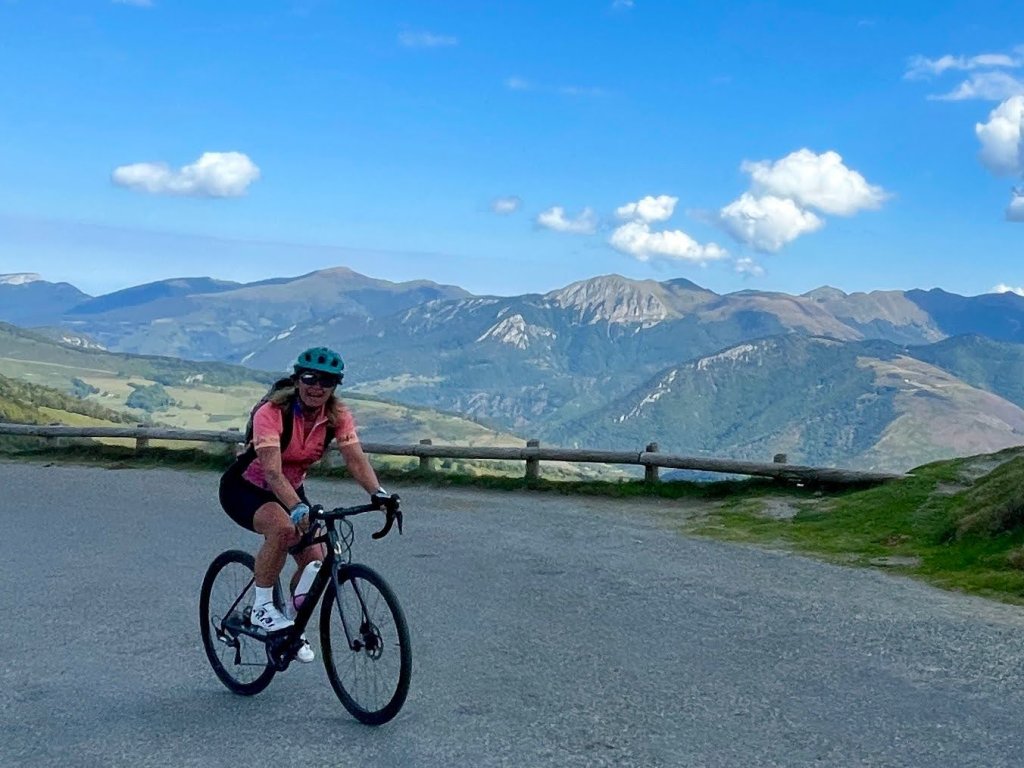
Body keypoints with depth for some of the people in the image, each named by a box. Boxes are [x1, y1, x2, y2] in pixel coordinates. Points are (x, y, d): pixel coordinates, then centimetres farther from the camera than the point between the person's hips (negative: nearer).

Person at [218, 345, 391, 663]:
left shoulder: (338, 416, -15)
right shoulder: (272, 413, -31)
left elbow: (356, 460, -26)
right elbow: (272, 472, -41)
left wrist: (377, 492, -45)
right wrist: (298, 509, -56)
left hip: (290, 489, 6)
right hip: (244, 488, -5)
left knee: (315, 560, -9)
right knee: (284, 528, -36)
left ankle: (292, 625, 18)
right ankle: (262, 608, -17)